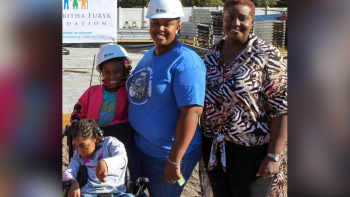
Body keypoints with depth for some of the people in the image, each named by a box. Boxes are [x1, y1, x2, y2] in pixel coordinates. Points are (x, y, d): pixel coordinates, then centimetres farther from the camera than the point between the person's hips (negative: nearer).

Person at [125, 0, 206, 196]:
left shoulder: (185, 62, -19)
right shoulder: (148, 56, 8)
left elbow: (191, 113, -26)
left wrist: (174, 161, -26)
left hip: (167, 155, -8)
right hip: (138, 147, 8)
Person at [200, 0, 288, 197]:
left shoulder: (267, 55, -11)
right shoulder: (212, 53, 6)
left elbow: (281, 109, -14)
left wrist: (274, 156, -18)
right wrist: (201, 140, 10)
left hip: (251, 150, -5)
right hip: (214, 147, 5)